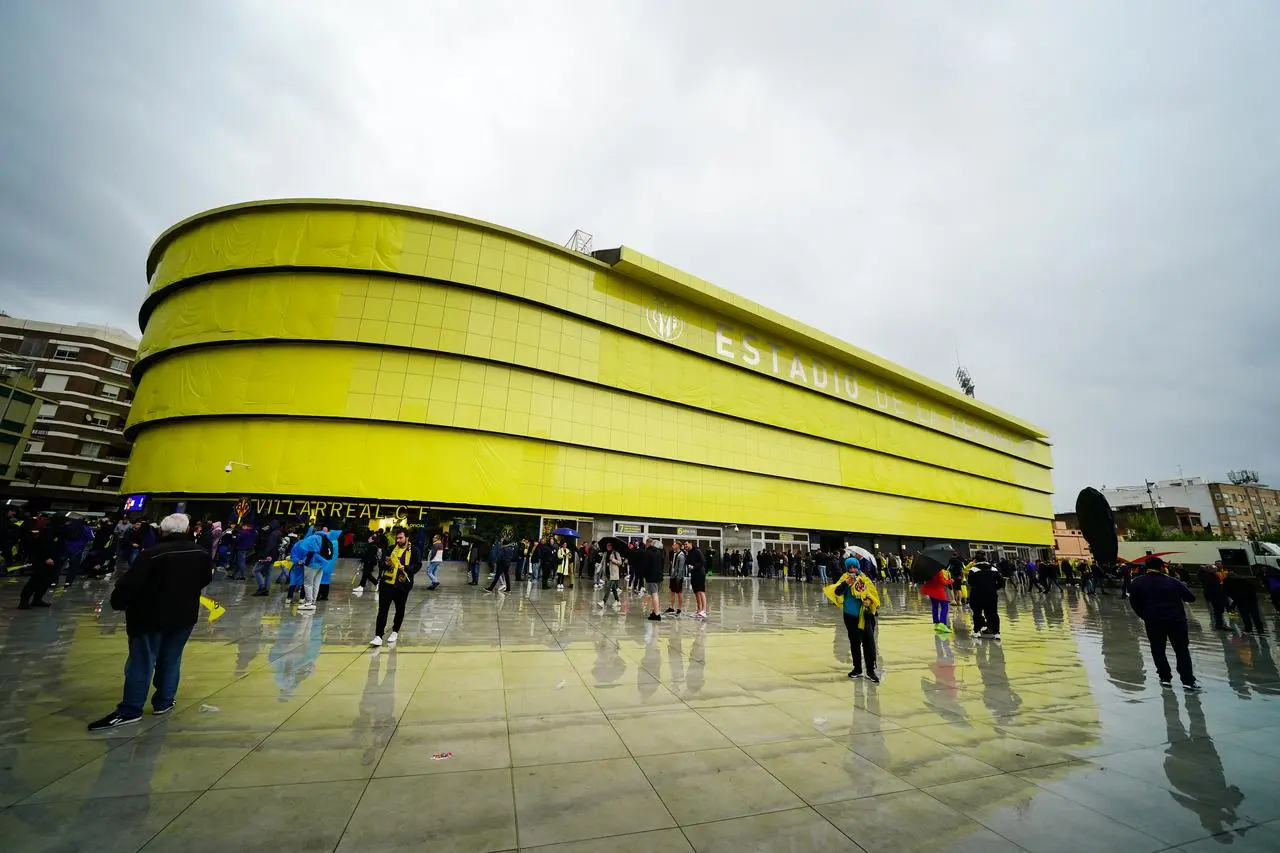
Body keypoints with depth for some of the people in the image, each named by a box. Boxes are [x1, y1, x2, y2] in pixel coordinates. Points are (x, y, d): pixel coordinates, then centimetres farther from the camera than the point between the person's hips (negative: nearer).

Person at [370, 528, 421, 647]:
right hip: (387, 583, 2)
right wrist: (386, 564, -13)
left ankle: (395, 631, 31)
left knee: (400, 609, 13)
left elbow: (418, 565, -8)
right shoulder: (391, 549, 8)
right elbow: (382, 563, 10)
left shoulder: (413, 551, -2)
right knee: (382, 609, -3)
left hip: (403, 585, -1)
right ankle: (378, 636, 0)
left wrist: (406, 568, -25)